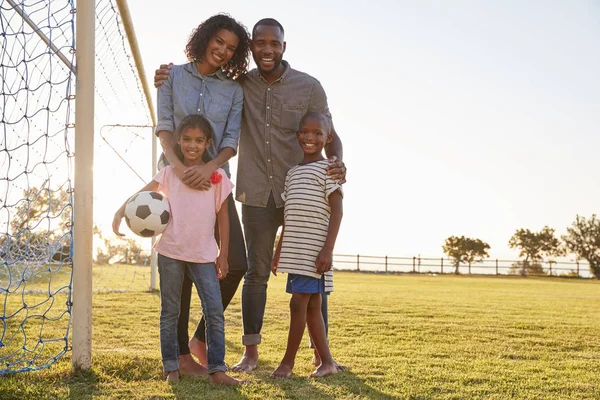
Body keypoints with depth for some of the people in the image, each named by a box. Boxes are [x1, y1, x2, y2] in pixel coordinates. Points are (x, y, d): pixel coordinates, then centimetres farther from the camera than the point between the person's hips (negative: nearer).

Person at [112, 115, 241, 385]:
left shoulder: (217, 176, 3)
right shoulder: (170, 173, 2)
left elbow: (223, 215, 6)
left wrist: (223, 255, 4)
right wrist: (120, 212, -28)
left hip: (203, 255, 0)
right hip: (170, 252, 0)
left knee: (215, 312, -6)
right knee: (170, 312, 8)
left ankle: (217, 370, -1)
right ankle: (171, 368, 18)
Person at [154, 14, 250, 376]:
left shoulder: (234, 90, 8)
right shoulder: (173, 77, 5)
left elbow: (231, 142, -1)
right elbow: (164, 128, -5)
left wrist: (209, 168, -21)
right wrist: (178, 167, -22)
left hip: (214, 181, 2)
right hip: (176, 179, -2)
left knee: (236, 264, -7)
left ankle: (202, 340, 12)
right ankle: (181, 353, 7)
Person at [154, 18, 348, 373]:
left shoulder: (309, 87, -3)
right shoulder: (239, 85, 1)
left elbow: (329, 134, 0)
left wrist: (338, 162, -23)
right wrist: (168, 78, -14)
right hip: (257, 195, 1)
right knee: (256, 272, 7)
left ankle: (321, 352, 14)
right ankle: (251, 353, 16)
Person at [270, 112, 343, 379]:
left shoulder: (327, 168, -4)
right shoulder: (293, 172, 16)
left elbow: (336, 211, -11)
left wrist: (328, 249, -18)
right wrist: (279, 251, 18)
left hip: (314, 250, -7)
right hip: (295, 250, 7)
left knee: (298, 302, -7)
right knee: (311, 305, 9)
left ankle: (288, 362, 4)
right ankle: (327, 362, 16)